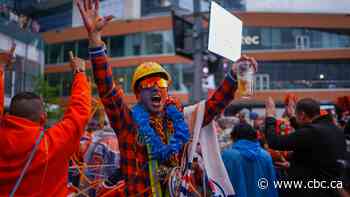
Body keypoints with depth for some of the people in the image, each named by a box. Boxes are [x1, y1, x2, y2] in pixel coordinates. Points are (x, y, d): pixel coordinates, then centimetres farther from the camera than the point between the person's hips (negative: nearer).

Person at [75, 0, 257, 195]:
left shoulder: (182, 119, 4)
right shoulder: (129, 122, -6)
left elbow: (216, 103, 4)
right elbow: (107, 88, -17)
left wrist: (235, 75, -9)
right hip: (142, 192, -2)